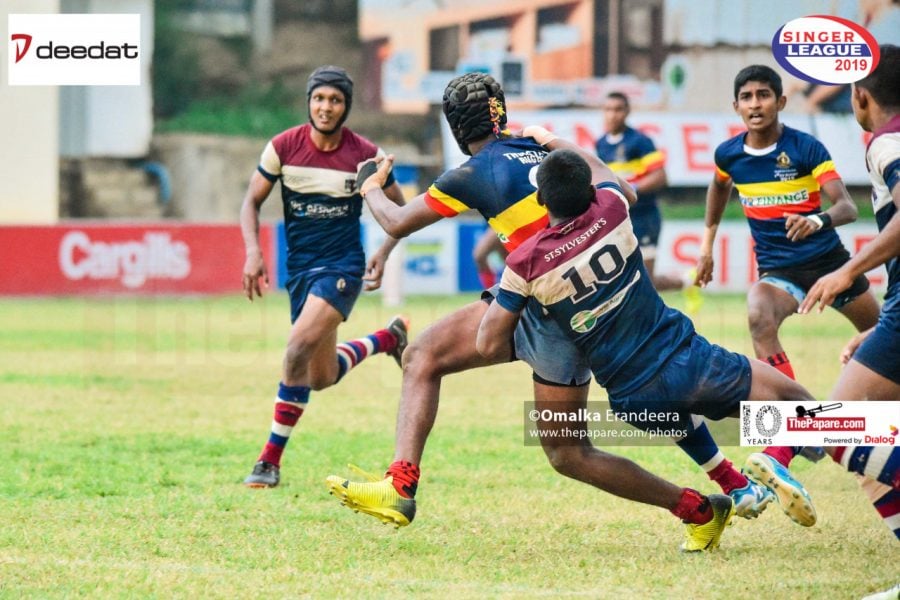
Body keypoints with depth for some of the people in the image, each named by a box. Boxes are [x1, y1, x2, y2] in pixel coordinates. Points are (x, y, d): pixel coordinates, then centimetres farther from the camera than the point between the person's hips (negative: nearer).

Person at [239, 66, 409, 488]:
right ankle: (388, 337, 43)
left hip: (342, 267, -4)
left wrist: (384, 253, -10)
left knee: (298, 350, -25)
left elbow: (400, 210, 6)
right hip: (300, 269, 4)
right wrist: (253, 251, -9)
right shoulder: (283, 147, -5)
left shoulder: (366, 155, -8)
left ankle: (271, 459, -17)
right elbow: (252, 201, 6)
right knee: (322, 378, 12)